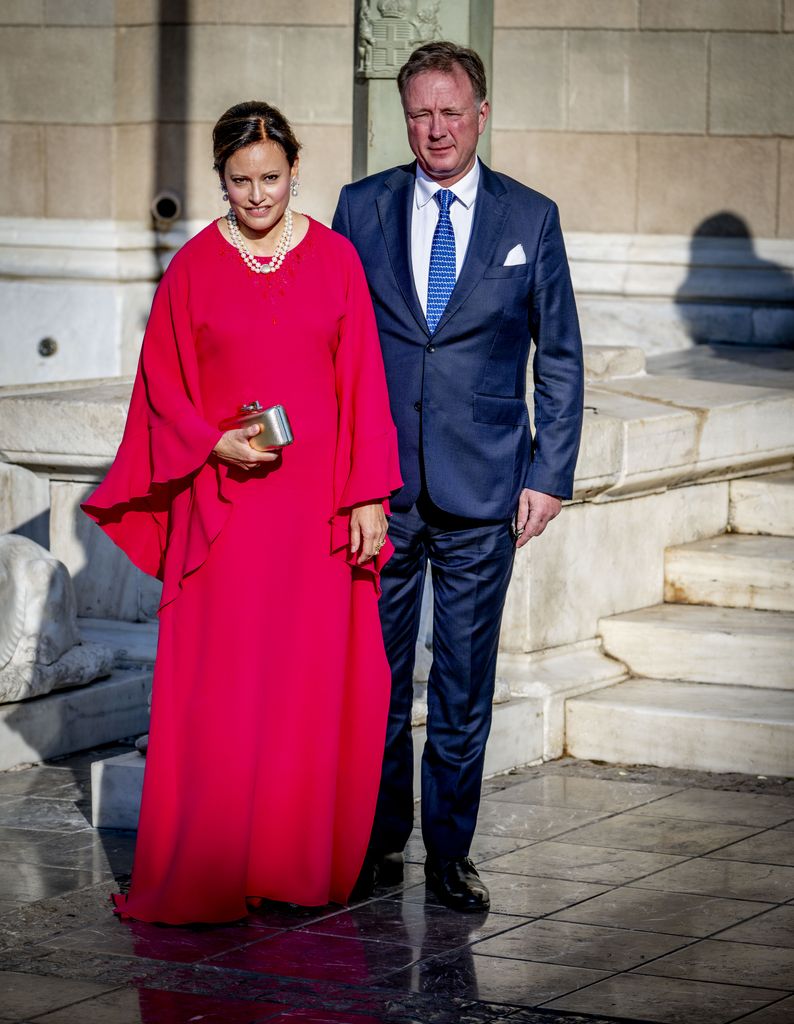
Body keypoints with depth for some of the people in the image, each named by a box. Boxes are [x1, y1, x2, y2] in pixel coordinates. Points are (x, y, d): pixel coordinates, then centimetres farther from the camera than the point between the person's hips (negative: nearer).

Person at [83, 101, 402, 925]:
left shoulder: (335, 260, 4)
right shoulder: (194, 268, 2)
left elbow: (363, 386, 4)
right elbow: (164, 392, 5)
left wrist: (368, 498, -1)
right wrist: (214, 446, -12)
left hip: (316, 501, 1)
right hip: (228, 502, -1)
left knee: (314, 686, 3)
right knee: (218, 690, -4)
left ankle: (302, 868, 13)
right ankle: (206, 878, 3)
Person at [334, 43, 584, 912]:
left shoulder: (530, 218, 3)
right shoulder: (361, 208, 5)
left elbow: (560, 358, 6)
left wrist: (550, 474, -1)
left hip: (482, 483, -1)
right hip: (378, 481, 1)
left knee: (465, 681, 4)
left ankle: (450, 851, 13)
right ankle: (380, 842, 17)